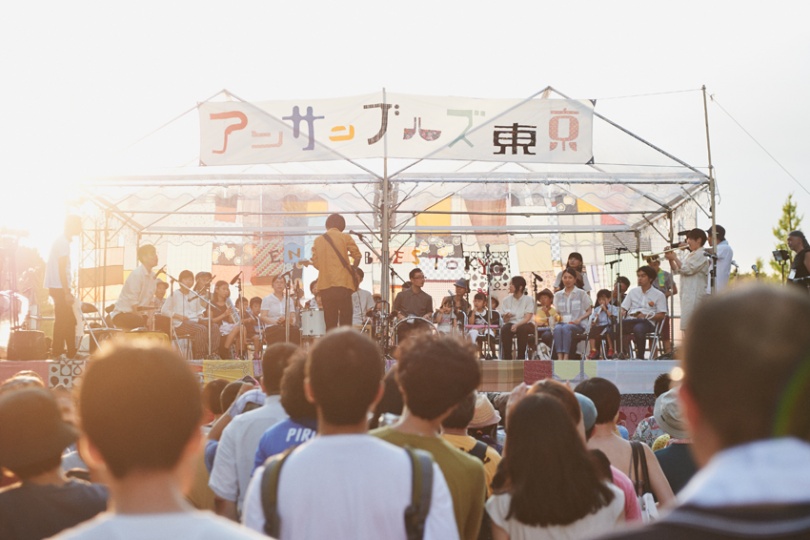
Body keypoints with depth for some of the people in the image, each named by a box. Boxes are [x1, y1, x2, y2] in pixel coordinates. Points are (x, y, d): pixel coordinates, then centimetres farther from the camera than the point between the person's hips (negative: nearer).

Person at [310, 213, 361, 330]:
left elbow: (315, 262, 9)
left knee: (330, 323, 5)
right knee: (345, 322, -2)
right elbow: (357, 255, -2)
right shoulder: (344, 237, 2)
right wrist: (353, 268, 16)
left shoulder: (318, 240, 11)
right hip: (343, 283, -3)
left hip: (325, 285, 3)